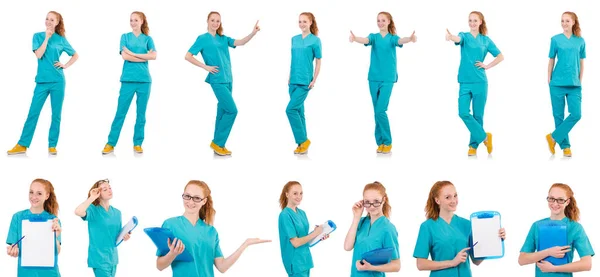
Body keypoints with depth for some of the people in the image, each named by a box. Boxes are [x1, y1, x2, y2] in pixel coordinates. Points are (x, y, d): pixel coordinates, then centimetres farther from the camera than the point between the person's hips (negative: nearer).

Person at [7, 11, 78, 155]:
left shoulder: (61, 39, 4)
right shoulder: (38, 36, 3)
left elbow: (75, 55, 15)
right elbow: (38, 55, -12)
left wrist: (65, 65, 1)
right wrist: (47, 37, -13)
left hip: (57, 81, 0)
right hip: (42, 81, 0)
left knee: (56, 115, 2)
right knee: (33, 113, -2)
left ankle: (52, 145, 9)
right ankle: (22, 145, 0)